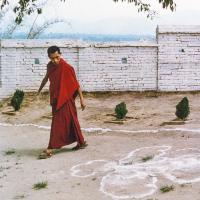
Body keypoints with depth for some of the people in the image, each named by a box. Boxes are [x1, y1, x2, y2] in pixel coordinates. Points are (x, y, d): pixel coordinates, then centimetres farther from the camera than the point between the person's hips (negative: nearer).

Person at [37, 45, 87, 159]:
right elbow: (46, 78, 22)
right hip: (55, 99, 7)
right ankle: (81, 142, 27)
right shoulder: (50, 66, 3)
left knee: (57, 124, -6)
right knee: (71, 121, 15)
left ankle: (50, 149, -3)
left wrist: (82, 99, -14)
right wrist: (40, 89, 34)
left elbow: (76, 84, -14)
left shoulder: (67, 68, -17)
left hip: (65, 100, -7)